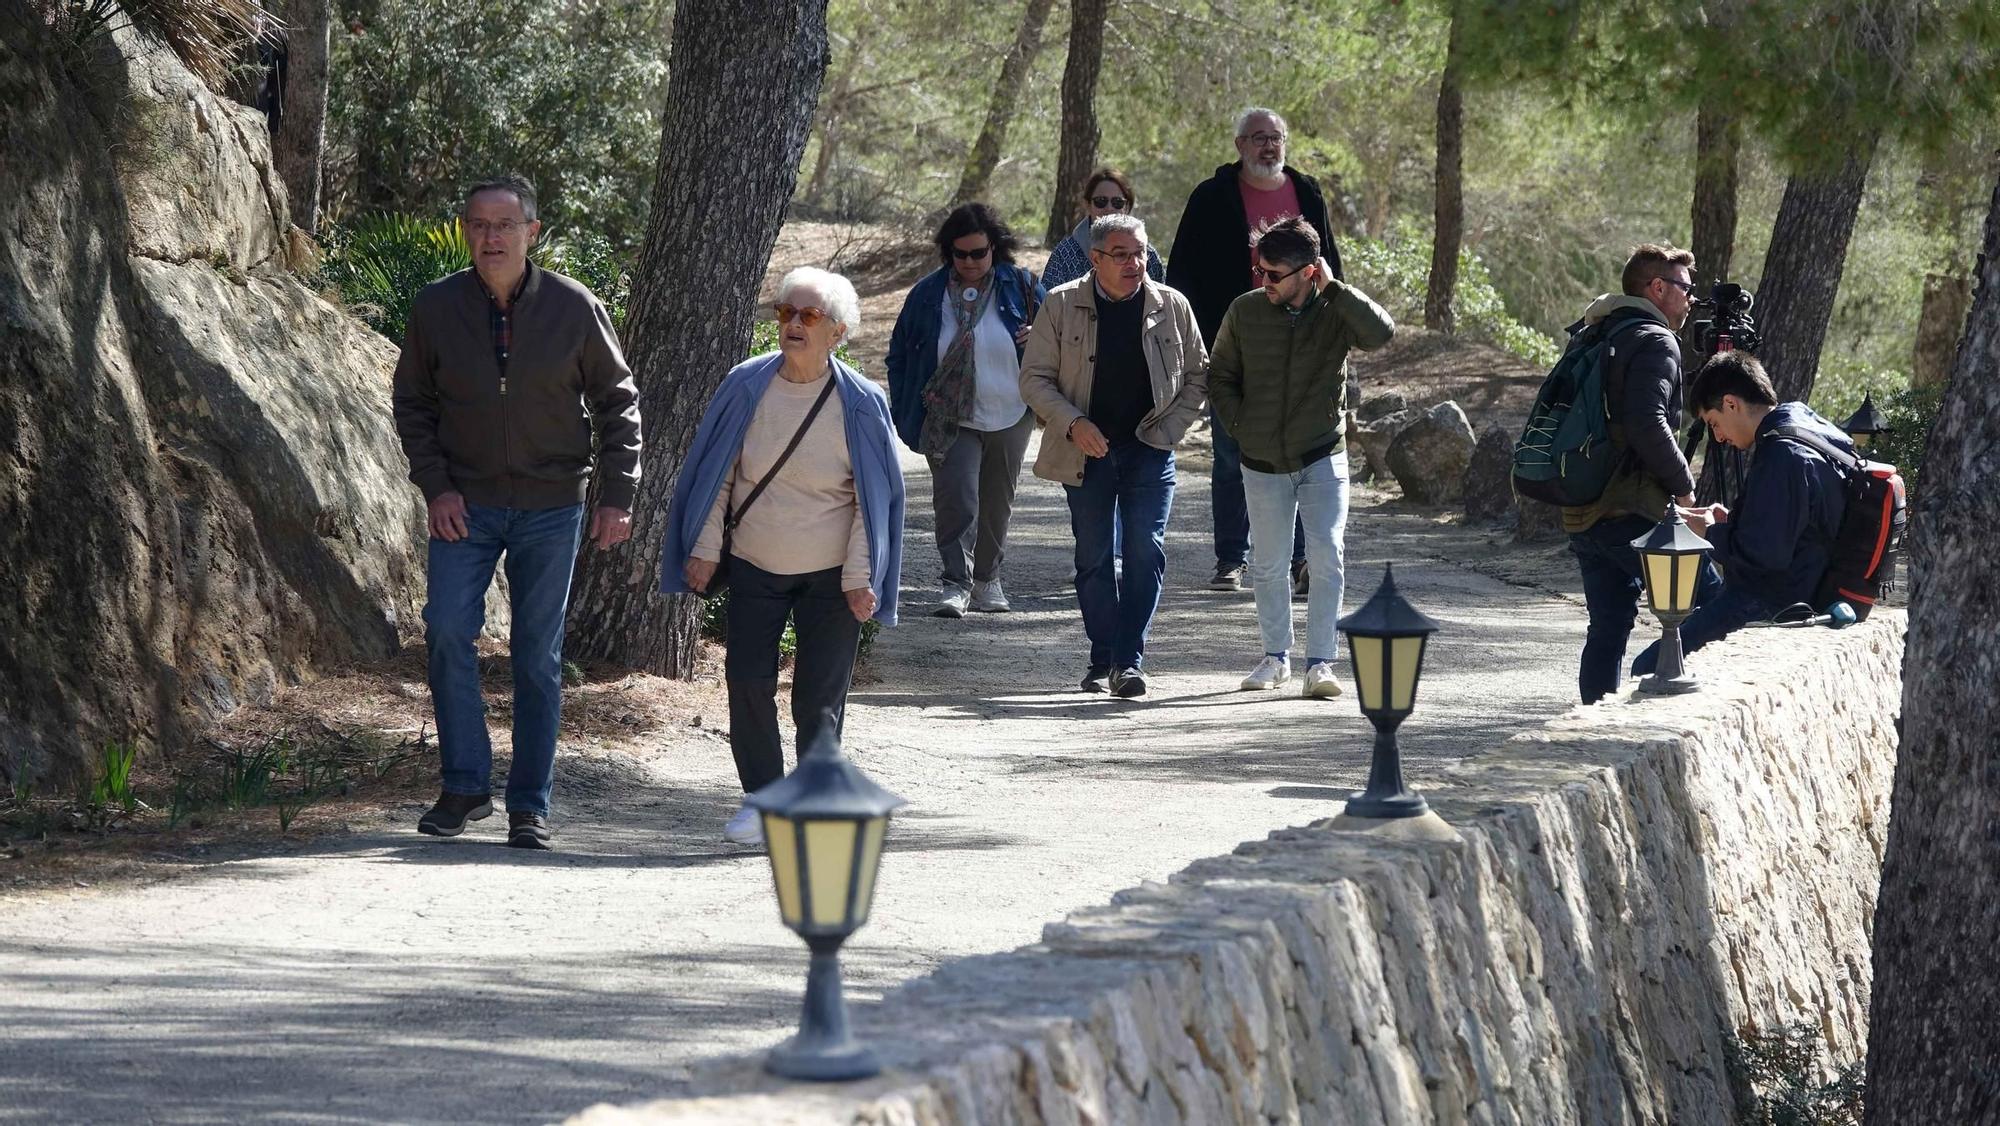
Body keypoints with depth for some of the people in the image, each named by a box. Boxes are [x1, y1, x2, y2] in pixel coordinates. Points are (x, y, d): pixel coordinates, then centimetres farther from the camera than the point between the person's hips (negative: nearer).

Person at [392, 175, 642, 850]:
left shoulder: (575, 309, -6)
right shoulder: (436, 308, -4)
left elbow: (617, 401, 4)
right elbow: (412, 402, 7)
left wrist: (617, 497, -2)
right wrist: (435, 485, -5)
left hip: (551, 507, 0)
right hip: (465, 503, 0)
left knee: (538, 656, 3)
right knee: (448, 630, -15)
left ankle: (530, 806, 11)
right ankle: (465, 784, -3)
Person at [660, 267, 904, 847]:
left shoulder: (860, 403, -9)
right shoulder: (746, 386, -5)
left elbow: (873, 497, -3)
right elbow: (717, 474, 3)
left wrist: (861, 578, -7)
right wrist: (704, 549, 0)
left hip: (831, 575, -2)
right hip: (754, 565, 2)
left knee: (819, 695, -1)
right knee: (747, 681, -1)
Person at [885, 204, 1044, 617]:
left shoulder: (1020, 287, 0)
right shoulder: (928, 294, -1)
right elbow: (900, 354, 8)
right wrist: (903, 412, 4)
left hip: (1010, 418, 2)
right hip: (951, 421, -2)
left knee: (997, 504, 12)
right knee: (956, 501, -17)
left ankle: (987, 580, 27)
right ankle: (955, 583, -16)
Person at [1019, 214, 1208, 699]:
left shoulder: (1171, 307, 2)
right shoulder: (1062, 306, -1)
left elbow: (1197, 376, 12)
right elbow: (1035, 378, 0)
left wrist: (1169, 428, -1)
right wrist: (1073, 424, -14)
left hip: (1149, 449, 0)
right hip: (1087, 450, 0)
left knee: (1145, 551, -12)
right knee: (1093, 559, 6)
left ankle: (1130, 659, -11)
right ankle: (1103, 659, 18)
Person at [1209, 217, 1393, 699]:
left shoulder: (1335, 311, -9)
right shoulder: (1245, 311, -4)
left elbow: (1381, 332, -29)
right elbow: (1220, 377, 9)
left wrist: (1333, 288, -25)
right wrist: (1240, 426, -2)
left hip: (1322, 459, -2)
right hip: (1263, 461, 2)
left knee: (1327, 559, -11)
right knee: (1268, 564, 10)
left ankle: (1321, 662, -7)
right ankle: (1276, 656, 26)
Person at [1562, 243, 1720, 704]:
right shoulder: (1654, 341, -10)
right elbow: (1648, 426, -22)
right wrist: (1683, 485, -10)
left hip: (1580, 514, 9)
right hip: (1631, 512, -9)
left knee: (1607, 627, 10)